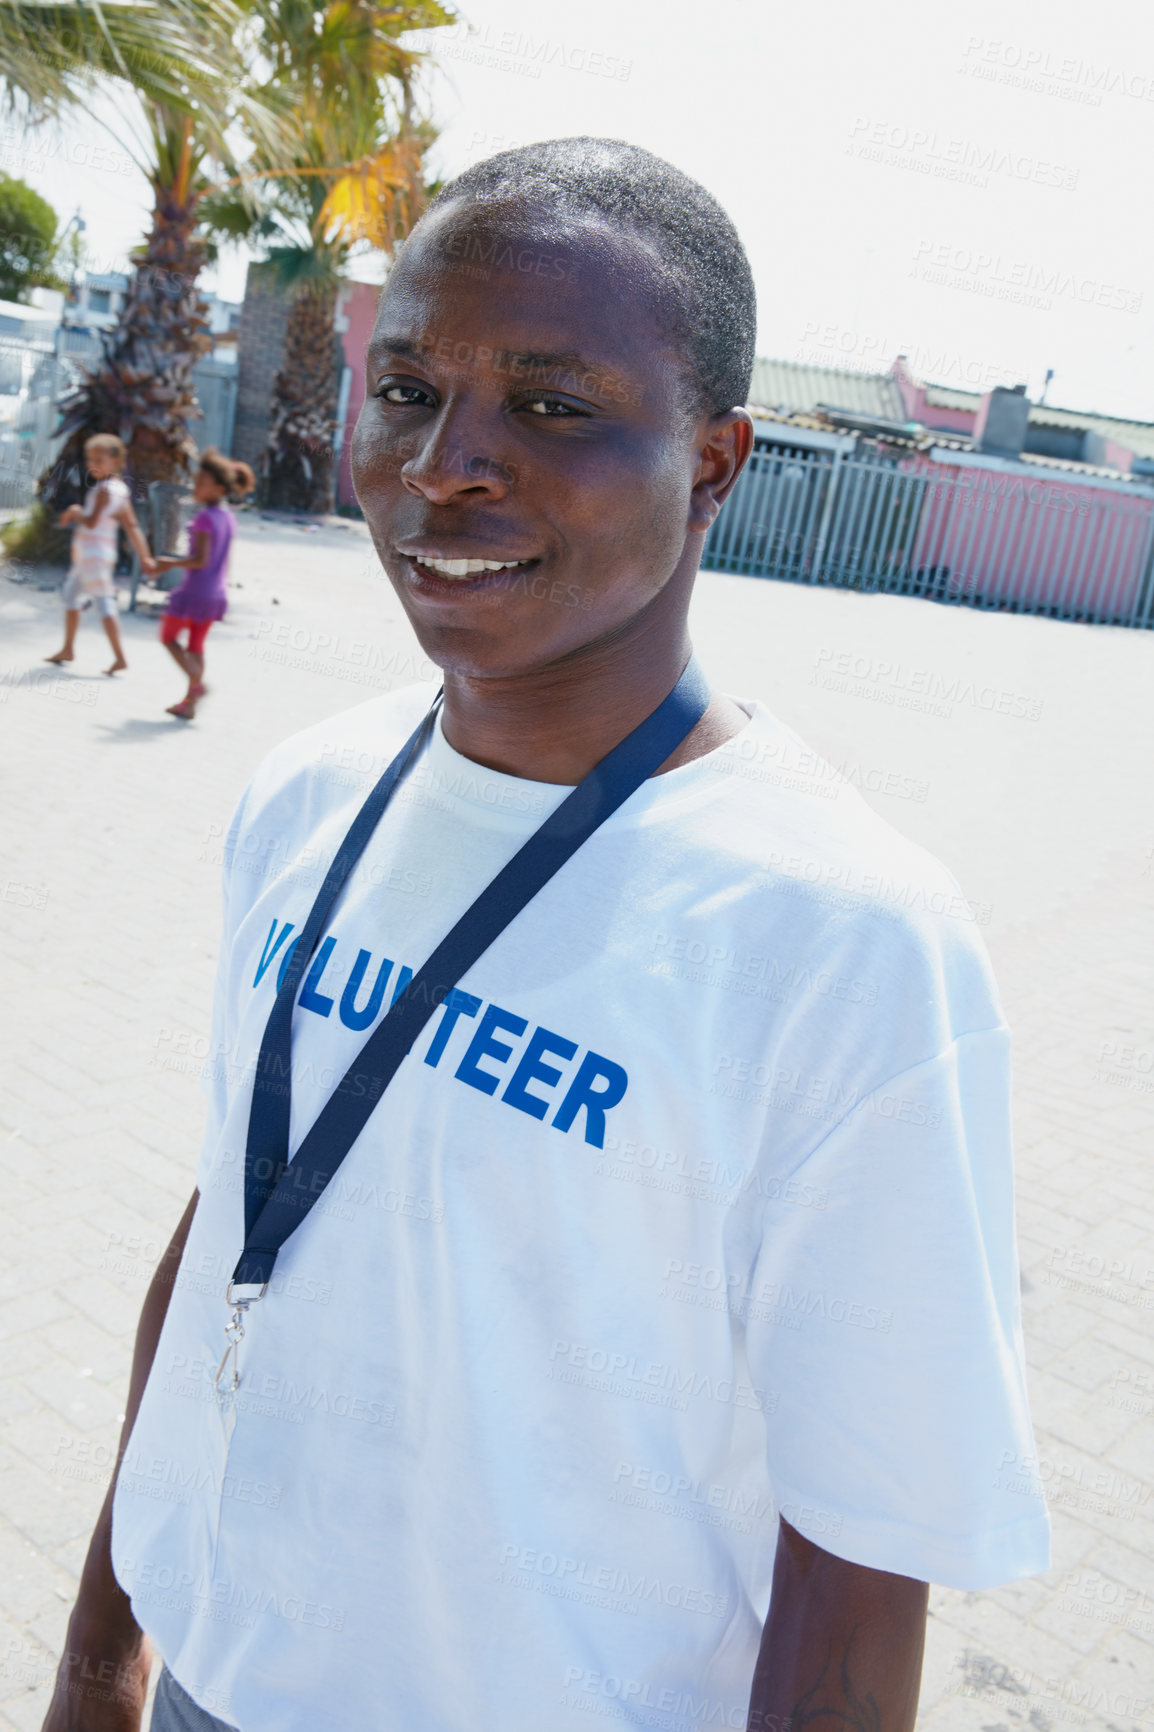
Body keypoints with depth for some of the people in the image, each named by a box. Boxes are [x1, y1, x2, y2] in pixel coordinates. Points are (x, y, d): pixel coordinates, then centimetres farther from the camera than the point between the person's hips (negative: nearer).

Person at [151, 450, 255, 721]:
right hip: (217, 592, 8)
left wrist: (171, 562, -11)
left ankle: (197, 682, -7)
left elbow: (200, 560, -23)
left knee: (169, 637, 8)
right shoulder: (228, 518, 7)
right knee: (196, 645, 15)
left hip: (195, 590, -8)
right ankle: (189, 703, 16)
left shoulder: (204, 518, -18)